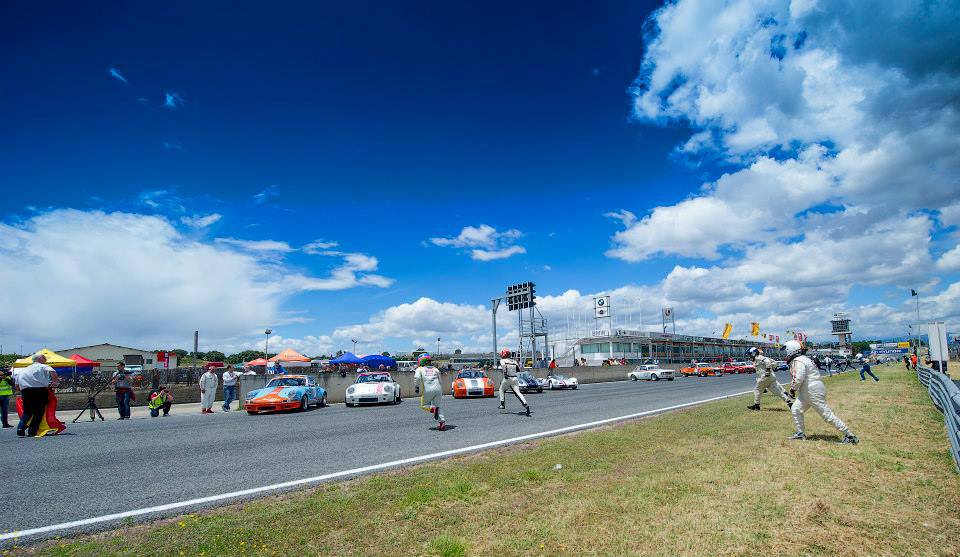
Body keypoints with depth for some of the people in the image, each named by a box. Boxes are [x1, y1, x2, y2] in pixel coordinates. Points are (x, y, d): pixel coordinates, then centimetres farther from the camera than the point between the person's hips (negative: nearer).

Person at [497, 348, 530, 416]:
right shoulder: (514, 361, 15)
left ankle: (502, 404, 21)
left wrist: (505, 372, -18)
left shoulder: (502, 360, 2)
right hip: (515, 378, 3)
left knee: (501, 390, 22)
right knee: (518, 392, -4)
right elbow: (518, 370, 15)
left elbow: (503, 365, -21)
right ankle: (525, 405, -23)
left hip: (507, 378, -3)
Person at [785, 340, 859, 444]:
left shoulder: (798, 361, -18)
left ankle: (849, 435, 4)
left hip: (814, 392, -11)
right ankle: (800, 433, 19)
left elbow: (798, 380, -25)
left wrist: (793, 388, -7)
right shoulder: (801, 359, 13)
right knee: (796, 409, 12)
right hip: (806, 393, 11)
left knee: (826, 414, -5)